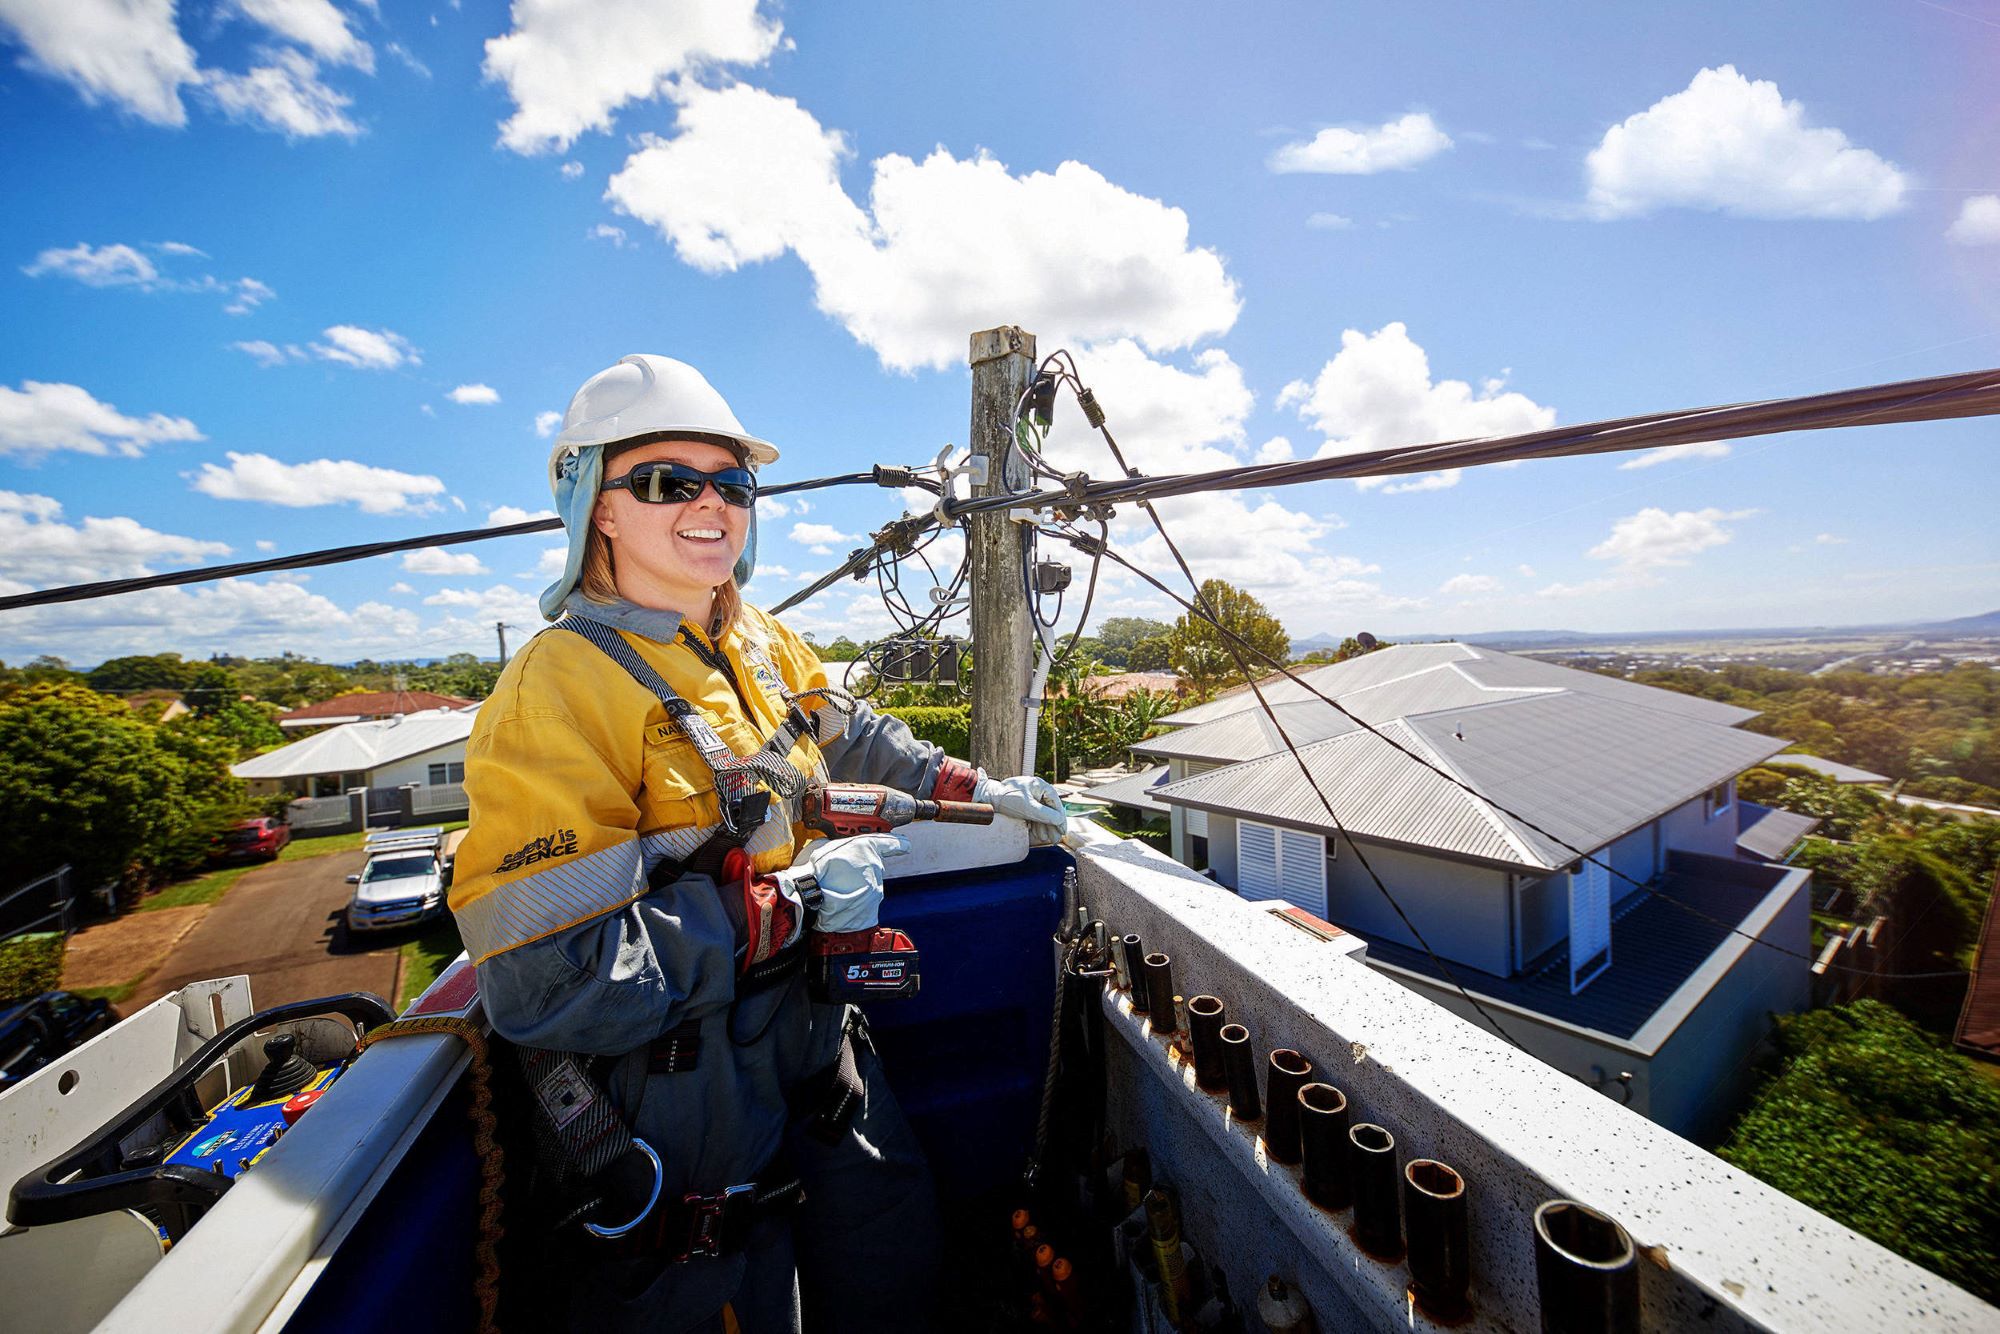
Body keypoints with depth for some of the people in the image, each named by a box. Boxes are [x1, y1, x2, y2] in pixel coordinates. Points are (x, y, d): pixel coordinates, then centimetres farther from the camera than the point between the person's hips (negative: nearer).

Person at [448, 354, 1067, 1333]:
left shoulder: (765, 647, 0)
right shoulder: (560, 687, -23)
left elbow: (849, 739, 18)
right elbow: (545, 984, -27)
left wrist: (971, 788, 12)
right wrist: (793, 902, -25)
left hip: (816, 1049, 8)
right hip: (680, 1118, -7)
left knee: (894, 1255, 28)